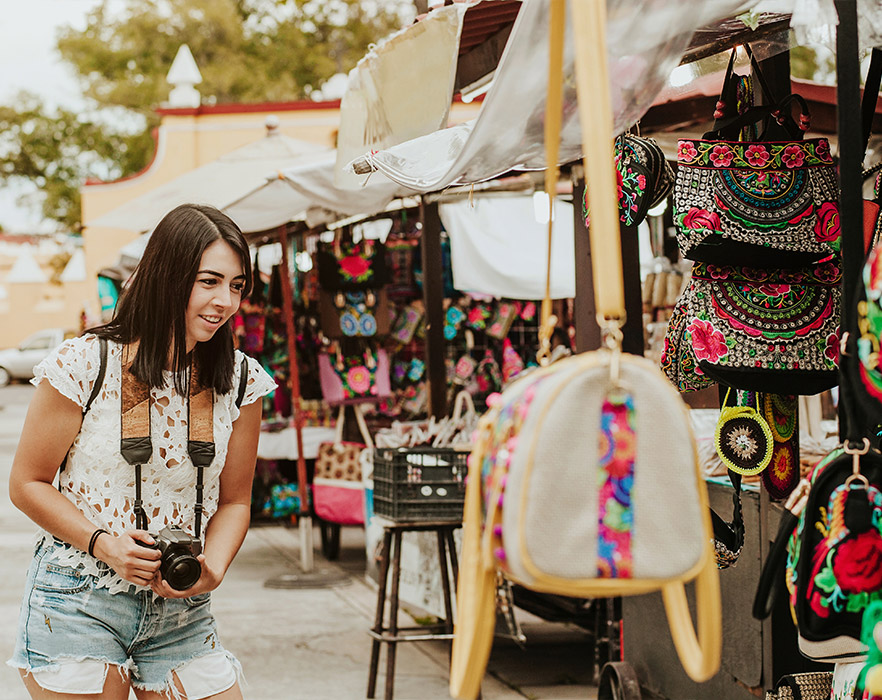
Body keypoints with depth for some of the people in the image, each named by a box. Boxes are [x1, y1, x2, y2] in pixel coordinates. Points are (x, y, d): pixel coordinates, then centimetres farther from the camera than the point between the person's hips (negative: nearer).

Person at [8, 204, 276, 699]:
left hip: (181, 613, 3)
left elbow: (234, 500, 8)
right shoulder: (84, 366, -12)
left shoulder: (241, 383, -1)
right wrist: (103, 543, -17)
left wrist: (213, 567, -11)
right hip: (78, 603, -3)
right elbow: (27, 483, -4)